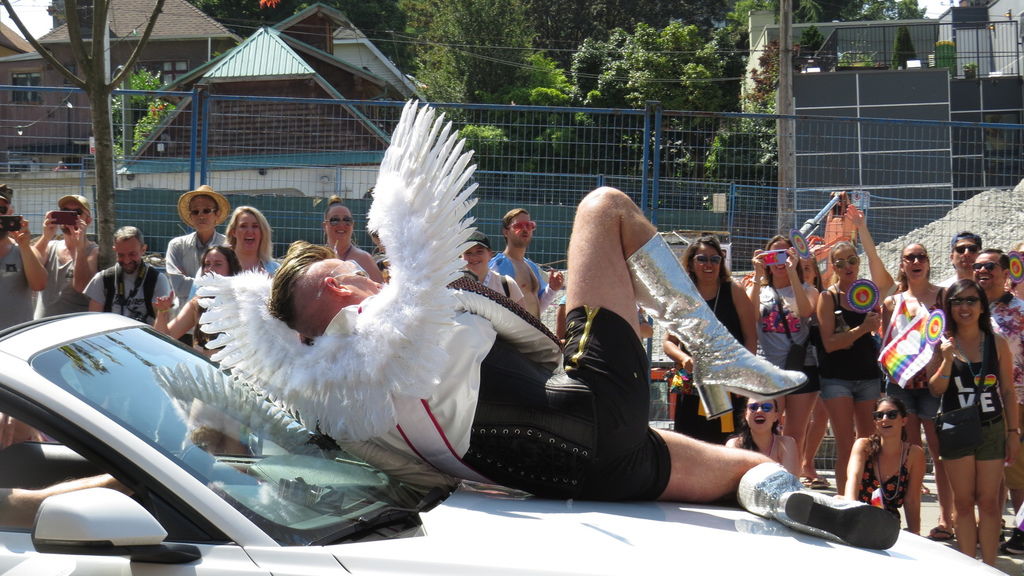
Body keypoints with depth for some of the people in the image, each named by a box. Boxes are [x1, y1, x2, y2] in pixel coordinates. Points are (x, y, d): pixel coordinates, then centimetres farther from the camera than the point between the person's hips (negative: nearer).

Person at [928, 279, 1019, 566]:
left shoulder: (997, 343, 1)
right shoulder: (943, 344, -1)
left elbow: (1008, 391, 5)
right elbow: (936, 389, -4)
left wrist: (1013, 431, 2)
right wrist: (947, 359, -19)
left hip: (992, 429, 0)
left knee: (989, 501, 2)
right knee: (963, 501, 5)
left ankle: (989, 566, 6)